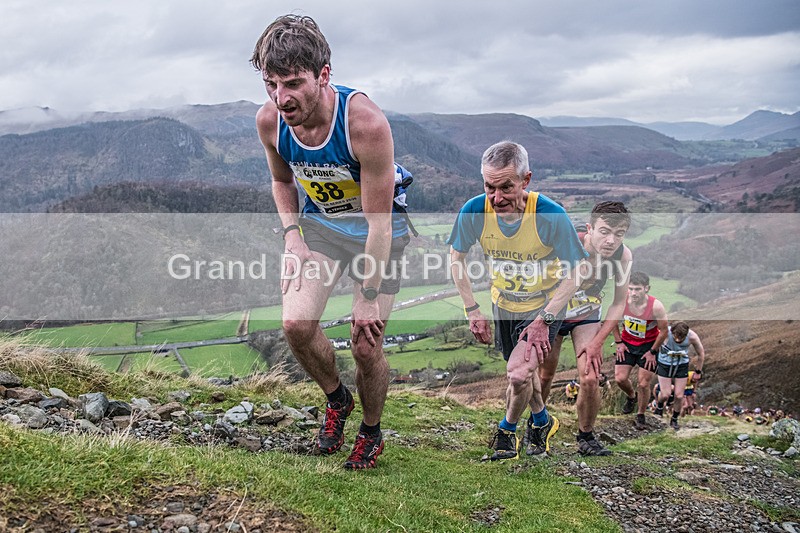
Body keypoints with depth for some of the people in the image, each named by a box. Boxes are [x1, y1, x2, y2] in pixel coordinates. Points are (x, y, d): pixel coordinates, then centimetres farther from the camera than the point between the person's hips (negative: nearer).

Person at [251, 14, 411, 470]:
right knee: (296, 324, -12)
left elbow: (378, 223, -26)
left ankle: (372, 433, 24)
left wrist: (369, 297, -19)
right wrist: (292, 238, -8)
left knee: (366, 345, -5)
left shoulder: (366, 122, -35)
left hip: (378, 229, -4)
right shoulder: (269, 121, -19)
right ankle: (337, 398, 20)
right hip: (319, 222, 4)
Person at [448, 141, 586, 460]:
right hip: (503, 304, 4)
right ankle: (541, 420, 51)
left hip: (544, 307, -4)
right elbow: (456, 259, -5)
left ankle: (507, 431, 14)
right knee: (522, 371, 20)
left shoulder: (551, 215, -31)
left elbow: (571, 276, -20)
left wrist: (544, 319, -25)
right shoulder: (474, 211, -23)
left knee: (519, 374, -17)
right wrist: (472, 310, -8)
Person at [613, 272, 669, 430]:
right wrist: (619, 343, -1)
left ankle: (641, 415, 20)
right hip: (627, 342, 3)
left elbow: (664, 331, -15)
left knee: (643, 384, -3)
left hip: (648, 345, -3)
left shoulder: (656, 306, -28)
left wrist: (652, 352, -10)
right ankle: (631, 396, 33)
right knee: (620, 379, -1)